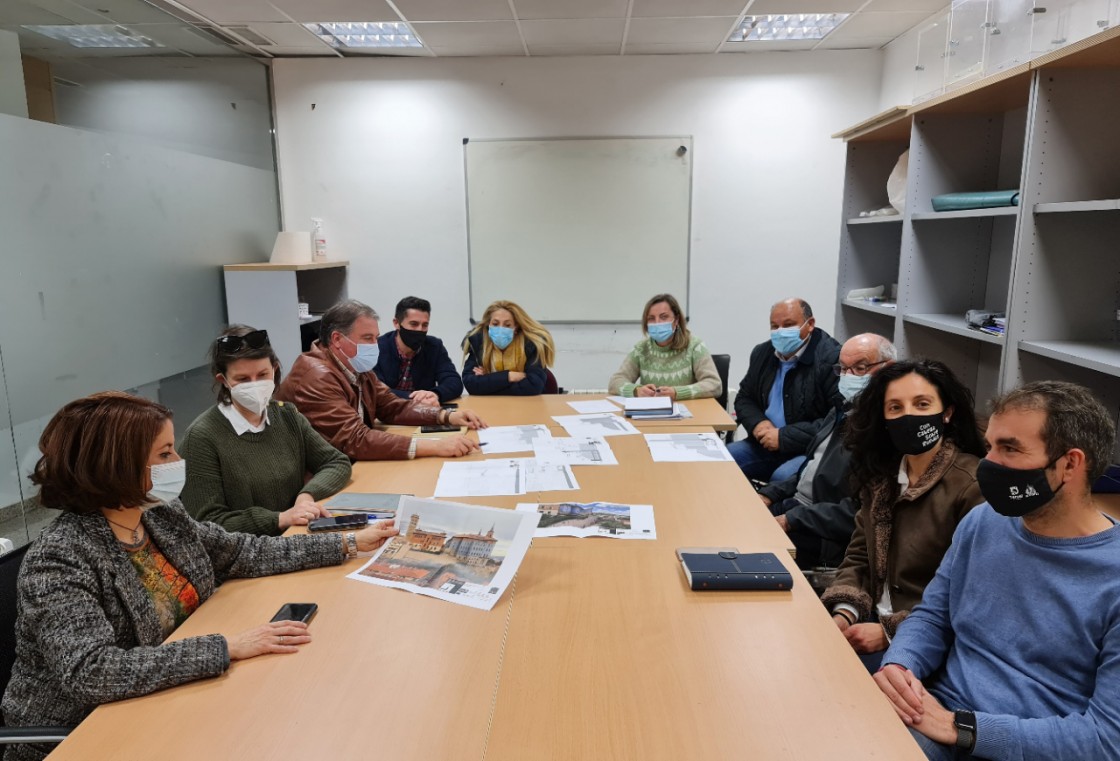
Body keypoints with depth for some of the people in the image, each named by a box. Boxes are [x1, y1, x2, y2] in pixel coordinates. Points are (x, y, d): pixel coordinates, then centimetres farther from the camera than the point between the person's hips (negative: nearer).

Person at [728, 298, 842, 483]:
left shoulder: (832, 359, -15)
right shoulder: (762, 353, 8)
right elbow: (744, 398, 18)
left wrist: (784, 437, -19)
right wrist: (757, 423, -5)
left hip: (810, 451, -6)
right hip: (766, 444, 7)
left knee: (783, 477, -33)